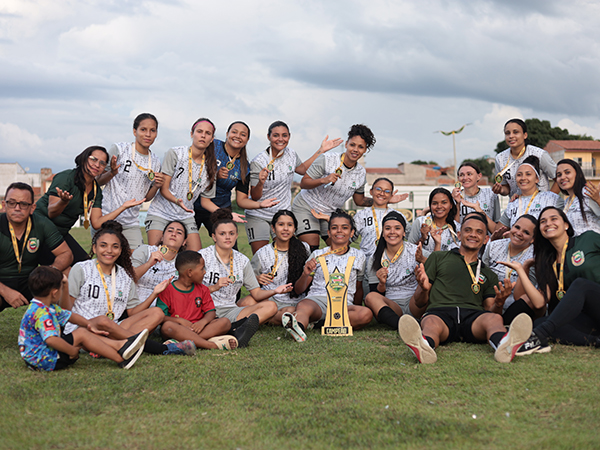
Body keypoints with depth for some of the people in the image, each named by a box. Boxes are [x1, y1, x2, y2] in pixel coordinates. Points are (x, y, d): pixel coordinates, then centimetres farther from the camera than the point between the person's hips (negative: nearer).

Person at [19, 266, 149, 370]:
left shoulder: (50, 308, 9)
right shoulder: (42, 313, -26)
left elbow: (69, 315, 23)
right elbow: (51, 339, -39)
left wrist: (88, 324, 11)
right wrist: (72, 351, -28)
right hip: (43, 360, -11)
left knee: (84, 331, 10)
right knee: (81, 334, -15)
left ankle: (120, 345, 2)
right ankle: (121, 359, -14)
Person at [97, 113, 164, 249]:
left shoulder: (155, 162, 10)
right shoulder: (118, 149, -4)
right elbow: (98, 181, -1)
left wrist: (156, 186, -4)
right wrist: (112, 173, -21)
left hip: (131, 224, 4)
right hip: (106, 217, -4)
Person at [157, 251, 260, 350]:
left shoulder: (202, 289, 15)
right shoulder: (167, 290, 0)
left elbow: (211, 312, 9)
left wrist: (203, 321, -14)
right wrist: (180, 320, -18)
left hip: (197, 327, 4)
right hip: (180, 329, -4)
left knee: (225, 322, -19)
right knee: (167, 326, -40)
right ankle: (212, 345, -51)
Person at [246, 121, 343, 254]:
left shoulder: (291, 154, 0)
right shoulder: (258, 162, -16)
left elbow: (303, 169, 23)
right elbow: (254, 197, -14)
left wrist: (321, 151, 16)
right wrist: (261, 183, -35)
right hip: (258, 216, -4)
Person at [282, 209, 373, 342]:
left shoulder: (358, 256, 18)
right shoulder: (317, 255, 16)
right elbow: (299, 289, 14)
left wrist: (357, 311, 20)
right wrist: (305, 274, -6)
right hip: (317, 299, -1)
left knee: (366, 314, -33)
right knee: (302, 305, -38)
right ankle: (298, 327, -73)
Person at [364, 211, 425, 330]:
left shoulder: (415, 252, 3)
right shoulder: (374, 260, 9)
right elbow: (375, 293, 10)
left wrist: (422, 260, -29)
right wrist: (381, 284, -13)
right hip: (390, 306, 1)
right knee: (370, 297, -29)